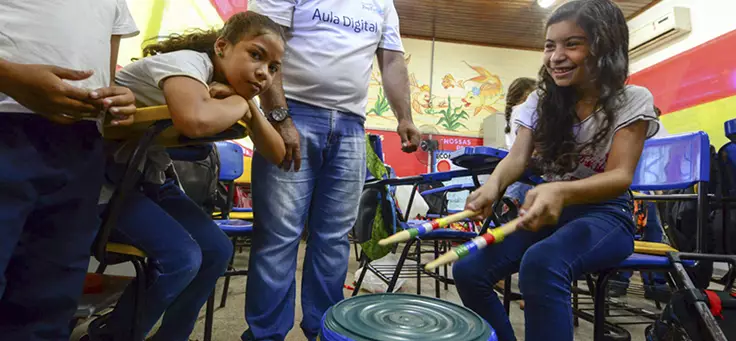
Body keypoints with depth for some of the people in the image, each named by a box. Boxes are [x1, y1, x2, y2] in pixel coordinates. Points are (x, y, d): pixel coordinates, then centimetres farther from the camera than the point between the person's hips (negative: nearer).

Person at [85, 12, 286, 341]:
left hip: (149, 179, 8)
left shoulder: (227, 89, 2)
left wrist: (251, 109, -15)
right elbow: (195, 121, -47)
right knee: (181, 256, -21)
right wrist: (239, 102, -26)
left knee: (217, 250, -3)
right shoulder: (189, 62, -22)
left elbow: (277, 155, 1)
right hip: (103, 174, -8)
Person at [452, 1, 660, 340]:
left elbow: (620, 176, -19)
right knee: (468, 270, -16)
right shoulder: (541, 100, 6)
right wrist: (494, 184, -31)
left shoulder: (632, 100, -6)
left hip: (605, 215, -4)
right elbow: (517, 157, -6)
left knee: (541, 264, -38)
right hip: (548, 211, 5)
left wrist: (561, 191, -41)